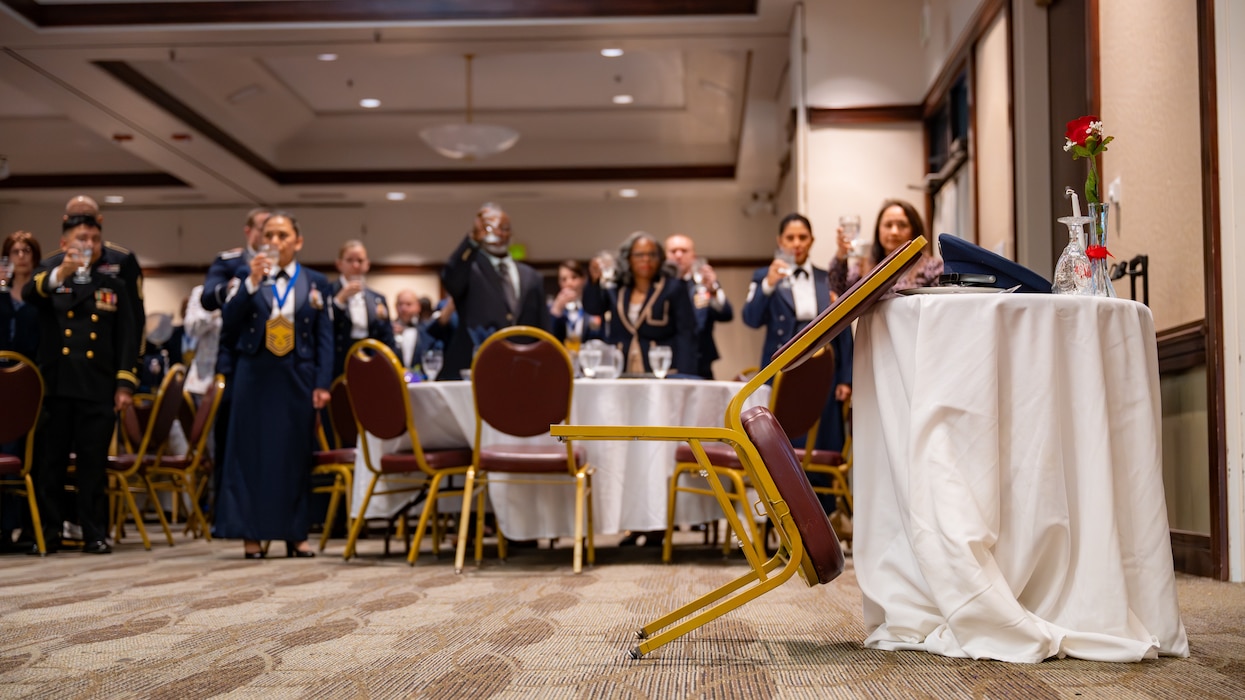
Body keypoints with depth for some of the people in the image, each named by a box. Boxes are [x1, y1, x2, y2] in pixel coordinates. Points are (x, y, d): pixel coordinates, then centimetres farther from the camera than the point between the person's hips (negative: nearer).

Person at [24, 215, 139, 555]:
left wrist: (125, 383, -2)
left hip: (97, 387, 0)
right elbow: (29, 294, -14)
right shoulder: (50, 274, 10)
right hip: (55, 384, 0)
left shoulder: (113, 283, 12)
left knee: (94, 463, 2)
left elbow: (127, 336, 7)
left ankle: (95, 534, 8)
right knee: (49, 461, 3)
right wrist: (59, 274, -33)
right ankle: (47, 533, 11)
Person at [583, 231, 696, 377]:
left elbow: (686, 334, -4)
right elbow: (593, 308, -1)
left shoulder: (674, 287, 1)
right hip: (620, 376, 3)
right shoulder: (616, 290, 12)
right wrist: (594, 281, -19)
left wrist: (683, 377, -14)